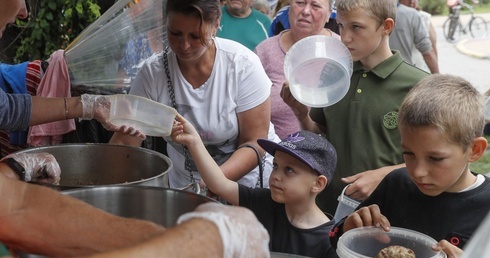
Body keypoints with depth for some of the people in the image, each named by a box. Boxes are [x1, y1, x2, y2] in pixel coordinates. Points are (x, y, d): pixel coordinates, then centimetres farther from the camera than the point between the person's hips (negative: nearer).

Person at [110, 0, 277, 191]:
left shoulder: (243, 65, -16)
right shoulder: (153, 72, -11)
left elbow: (254, 143, -14)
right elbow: (124, 142, -8)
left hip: (248, 179, 0)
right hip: (183, 183, 1)